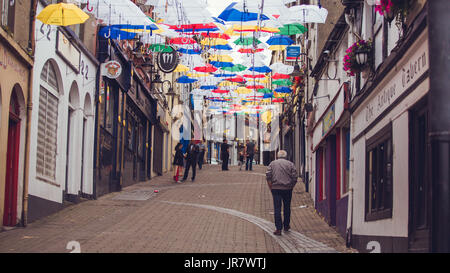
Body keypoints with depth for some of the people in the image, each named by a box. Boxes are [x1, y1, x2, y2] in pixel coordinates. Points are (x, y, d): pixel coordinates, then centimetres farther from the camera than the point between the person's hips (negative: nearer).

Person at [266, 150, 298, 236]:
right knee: (287, 208, 16)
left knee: (277, 209, -2)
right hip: (287, 189, 1)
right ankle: (286, 226, 27)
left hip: (276, 188, -1)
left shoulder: (272, 163, 5)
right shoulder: (290, 164, 4)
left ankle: (278, 229, -6)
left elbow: (268, 176, -3)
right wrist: (291, 187, 8)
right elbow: (294, 178, -2)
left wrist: (271, 187, 2)